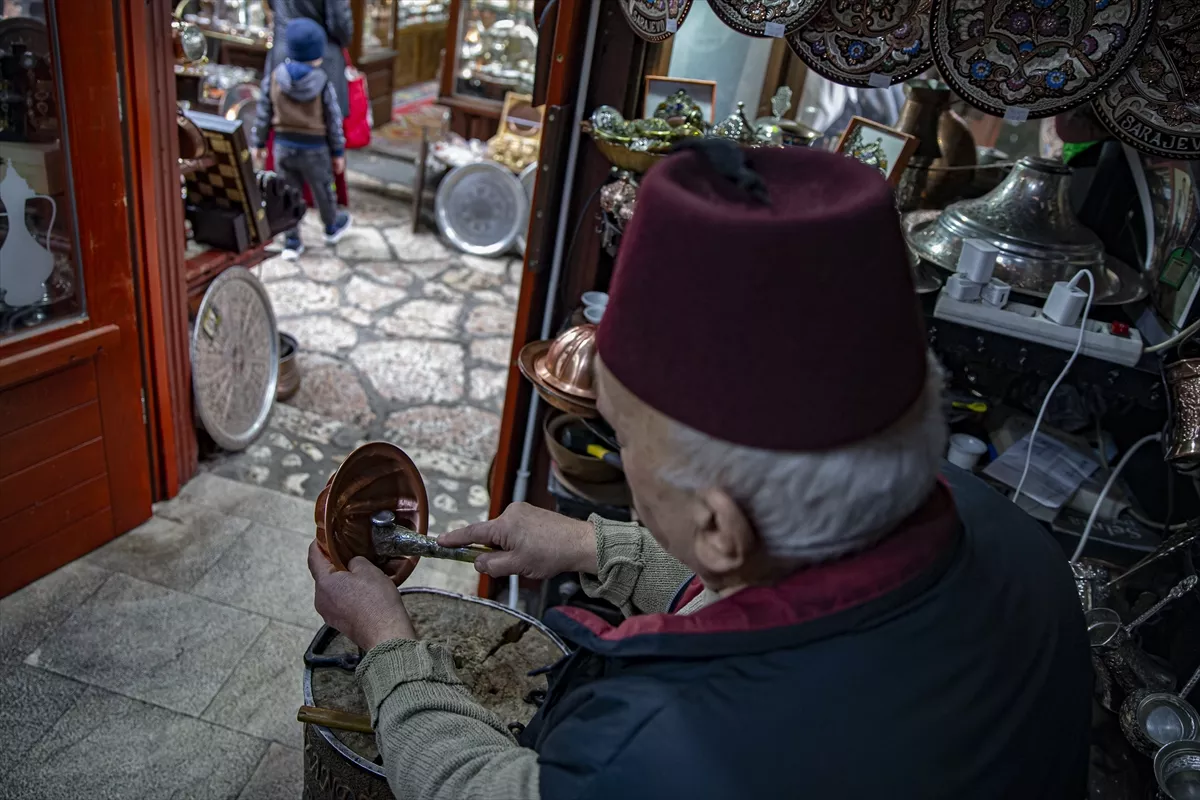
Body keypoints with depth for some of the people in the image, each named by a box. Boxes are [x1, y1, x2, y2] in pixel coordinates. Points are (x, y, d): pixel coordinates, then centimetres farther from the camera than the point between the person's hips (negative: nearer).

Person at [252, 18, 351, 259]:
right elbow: (334, 121, -7)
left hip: (284, 145, 2)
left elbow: (264, 115, 0)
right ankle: (332, 227, 41)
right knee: (323, 190, 19)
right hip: (314, 148, -2)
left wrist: (259, 143, 12)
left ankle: (292, 242, 15)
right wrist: (338, 152, 4)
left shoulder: (273, 79, -6)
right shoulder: (323, 84, -13)